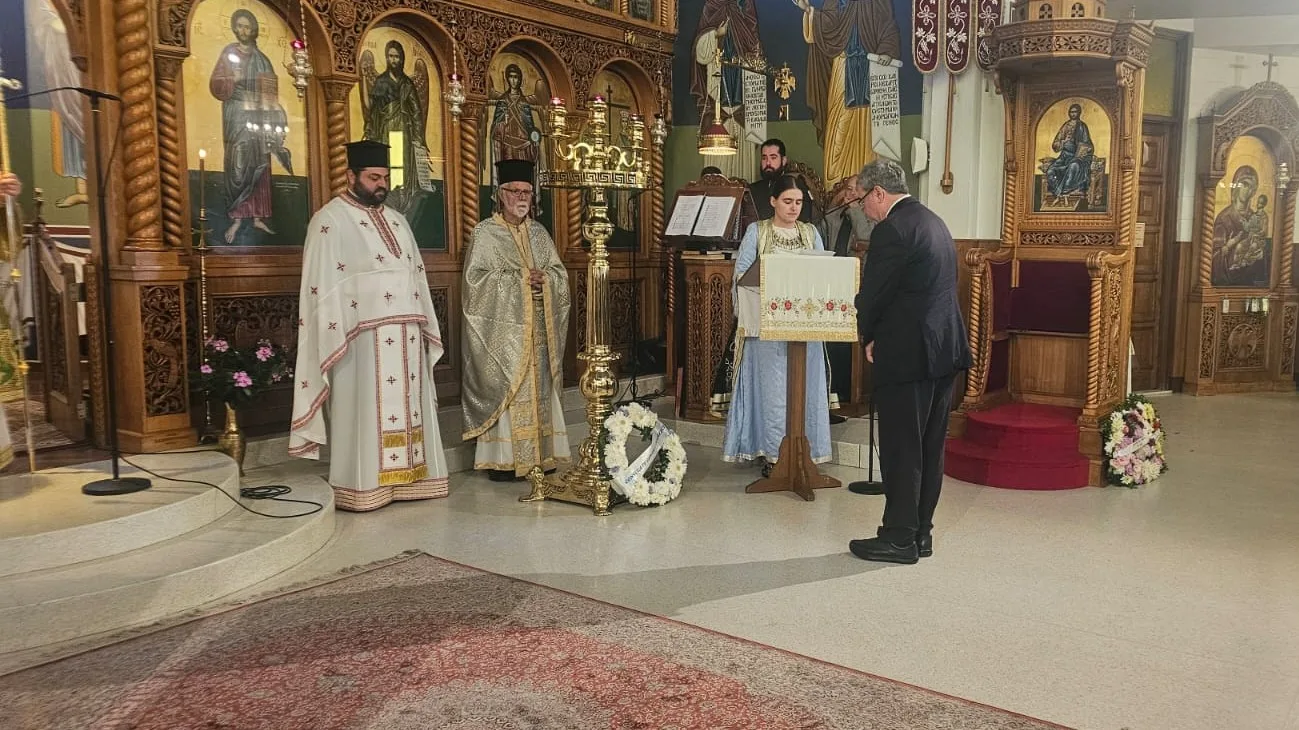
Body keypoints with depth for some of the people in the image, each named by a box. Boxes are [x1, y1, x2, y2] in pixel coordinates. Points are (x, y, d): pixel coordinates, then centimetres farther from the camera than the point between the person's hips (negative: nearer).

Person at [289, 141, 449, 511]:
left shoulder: (396, 220, 18)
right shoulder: (330, 220, -4)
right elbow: (323, 284, -10)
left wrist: (424, 326, 12)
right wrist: (339, 336, -18)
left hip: (406, 335, 7)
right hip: (364, 336, -7)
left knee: (407, 406, 9)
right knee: (366, 409, -5)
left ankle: (406, 477, 17)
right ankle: (363, 487, 2)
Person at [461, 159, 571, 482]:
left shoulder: (539, 232, 15)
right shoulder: (484, 233, -1)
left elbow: (560, 274, 13)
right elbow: (476, 279, -10)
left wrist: (543, 277, -9)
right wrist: (519, 279, -15)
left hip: (538, 329, 5)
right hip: (503, 328, -5)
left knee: (539, 387, 6)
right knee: (505, 389, -5)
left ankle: (539, 453, 13)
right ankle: (502, 459, 0)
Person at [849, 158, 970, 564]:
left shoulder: (892, 229, -14)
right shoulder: (934, 222, 16)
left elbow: (872, 293, -13)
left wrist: (869, 337, 5)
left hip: (907, 353, -9)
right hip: (944, 349, 9)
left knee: (901, 450, -1)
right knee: (929, 448, 13)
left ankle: (899, 539, 6)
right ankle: (921, 533, 22)